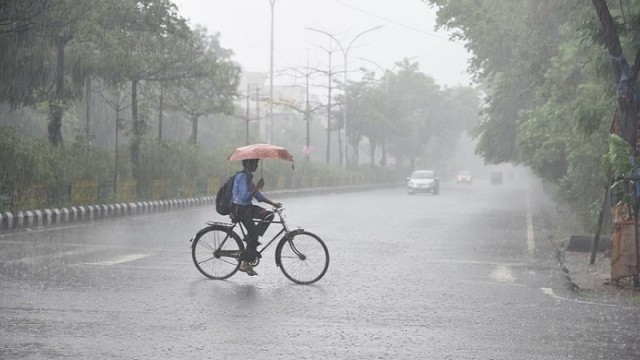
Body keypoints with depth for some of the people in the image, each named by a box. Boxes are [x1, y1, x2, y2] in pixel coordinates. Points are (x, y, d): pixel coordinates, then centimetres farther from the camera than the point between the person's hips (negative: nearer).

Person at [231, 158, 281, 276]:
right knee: (253, 233, -8)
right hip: (239, 209, -9)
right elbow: (244, 196, -27)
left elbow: (256, 195, 17)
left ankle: (251, 238, 1)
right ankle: (245, 264, -2)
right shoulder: (242, 176, -19)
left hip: (247, 207, 9)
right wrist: (257, 187, -21)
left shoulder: (248, 176, 13)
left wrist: (272, 203, 12)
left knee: (269, 215, 2)